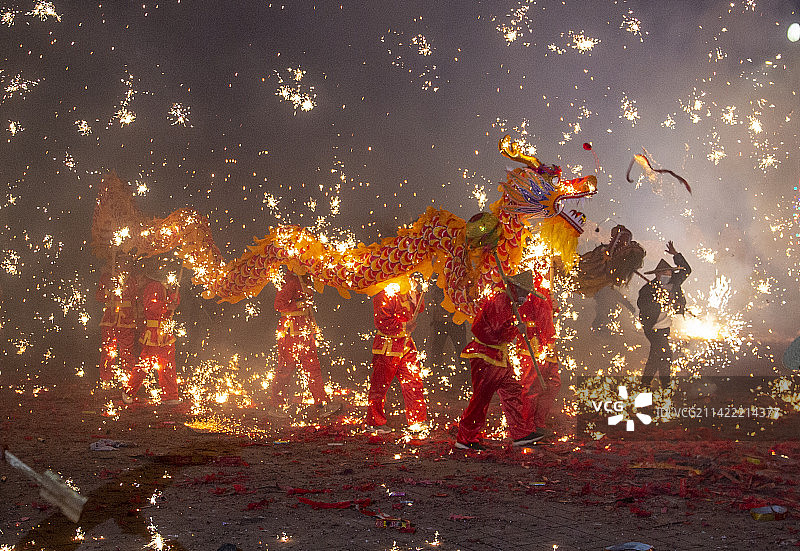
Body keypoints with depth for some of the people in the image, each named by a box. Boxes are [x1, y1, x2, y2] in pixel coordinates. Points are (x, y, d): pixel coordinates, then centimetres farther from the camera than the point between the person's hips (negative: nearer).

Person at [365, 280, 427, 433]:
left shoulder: (406, 294, 9)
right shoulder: (385, 296, -16)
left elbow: (418, 309, 17)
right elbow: (381, 322, -21)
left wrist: (414, 294, 1)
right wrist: (403, 326, -18)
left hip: (407, 344, 8)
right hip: (387, 347, -8)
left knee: (414, 382, 8)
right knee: (380, 385, 2)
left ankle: (416, 421, 19)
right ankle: (373, 422, 15)